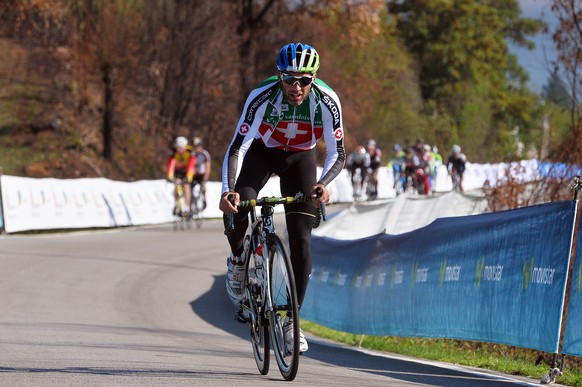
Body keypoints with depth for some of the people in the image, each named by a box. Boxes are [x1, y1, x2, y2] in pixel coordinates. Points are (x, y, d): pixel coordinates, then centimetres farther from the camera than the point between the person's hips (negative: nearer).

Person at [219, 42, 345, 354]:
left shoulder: (326, 101, -29)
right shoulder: (262, 96, -32)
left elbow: (337, 154, -26)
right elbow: (237, 147, -35)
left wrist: (322, 184, -48)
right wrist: (227, 191, -51)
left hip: (299, 158, 1)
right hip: (262, 151, -1)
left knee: (302, 241, -10)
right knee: (236, 208, -29)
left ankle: (291, 320, -1)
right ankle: (237, 260, 4)